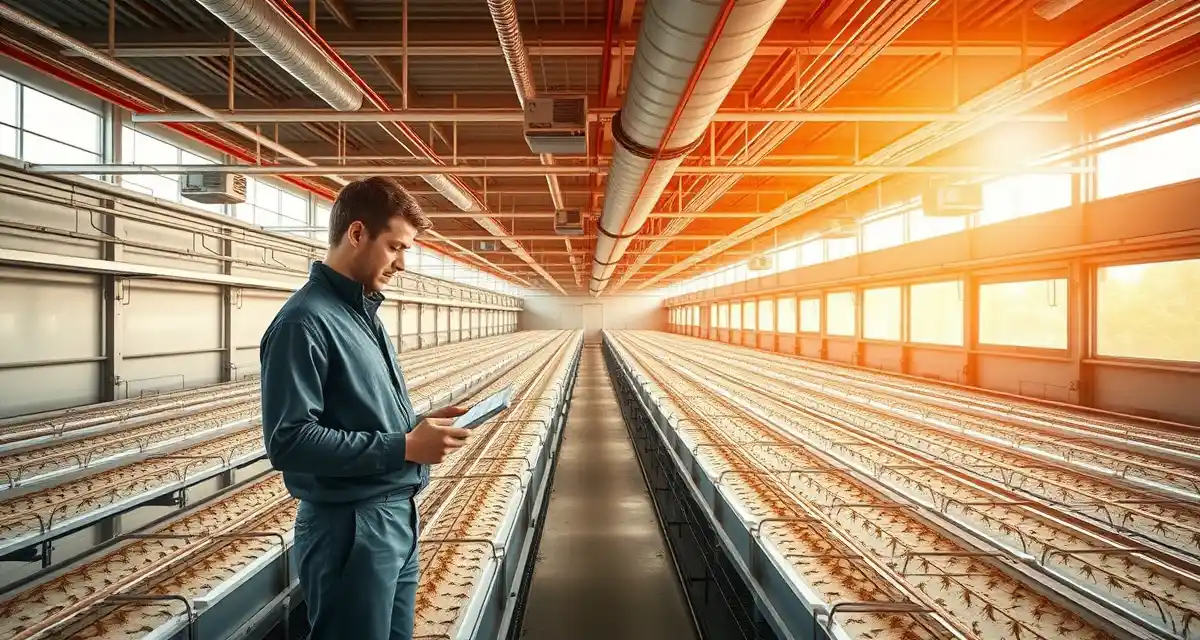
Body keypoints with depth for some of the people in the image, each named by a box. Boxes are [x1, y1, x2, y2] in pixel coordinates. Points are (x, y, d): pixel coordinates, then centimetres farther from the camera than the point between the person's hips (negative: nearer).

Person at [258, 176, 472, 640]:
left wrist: (418, 426, 1)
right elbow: (288, 441, -24)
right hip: (349, 528, -9)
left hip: (398, 516, 9)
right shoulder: (305, 320, -18)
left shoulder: (365, 312, 10)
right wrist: (405, 446, -23)